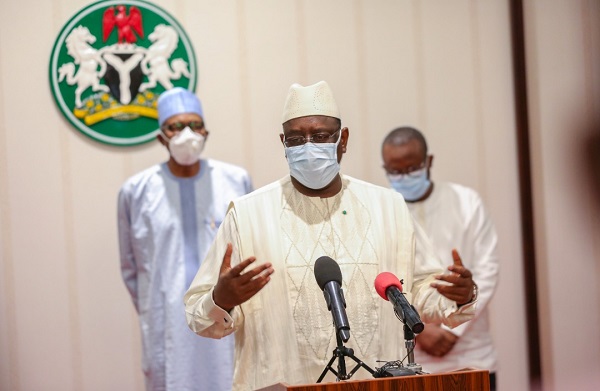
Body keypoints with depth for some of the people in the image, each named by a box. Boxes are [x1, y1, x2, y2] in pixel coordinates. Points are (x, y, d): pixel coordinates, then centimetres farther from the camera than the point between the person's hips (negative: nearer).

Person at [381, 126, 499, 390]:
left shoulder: (466, 202, 3)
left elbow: (486, 270, 0)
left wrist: (452, 329, -8)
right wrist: (418, 329, -13)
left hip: (471, 356, 1)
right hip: (407, 364, -1)